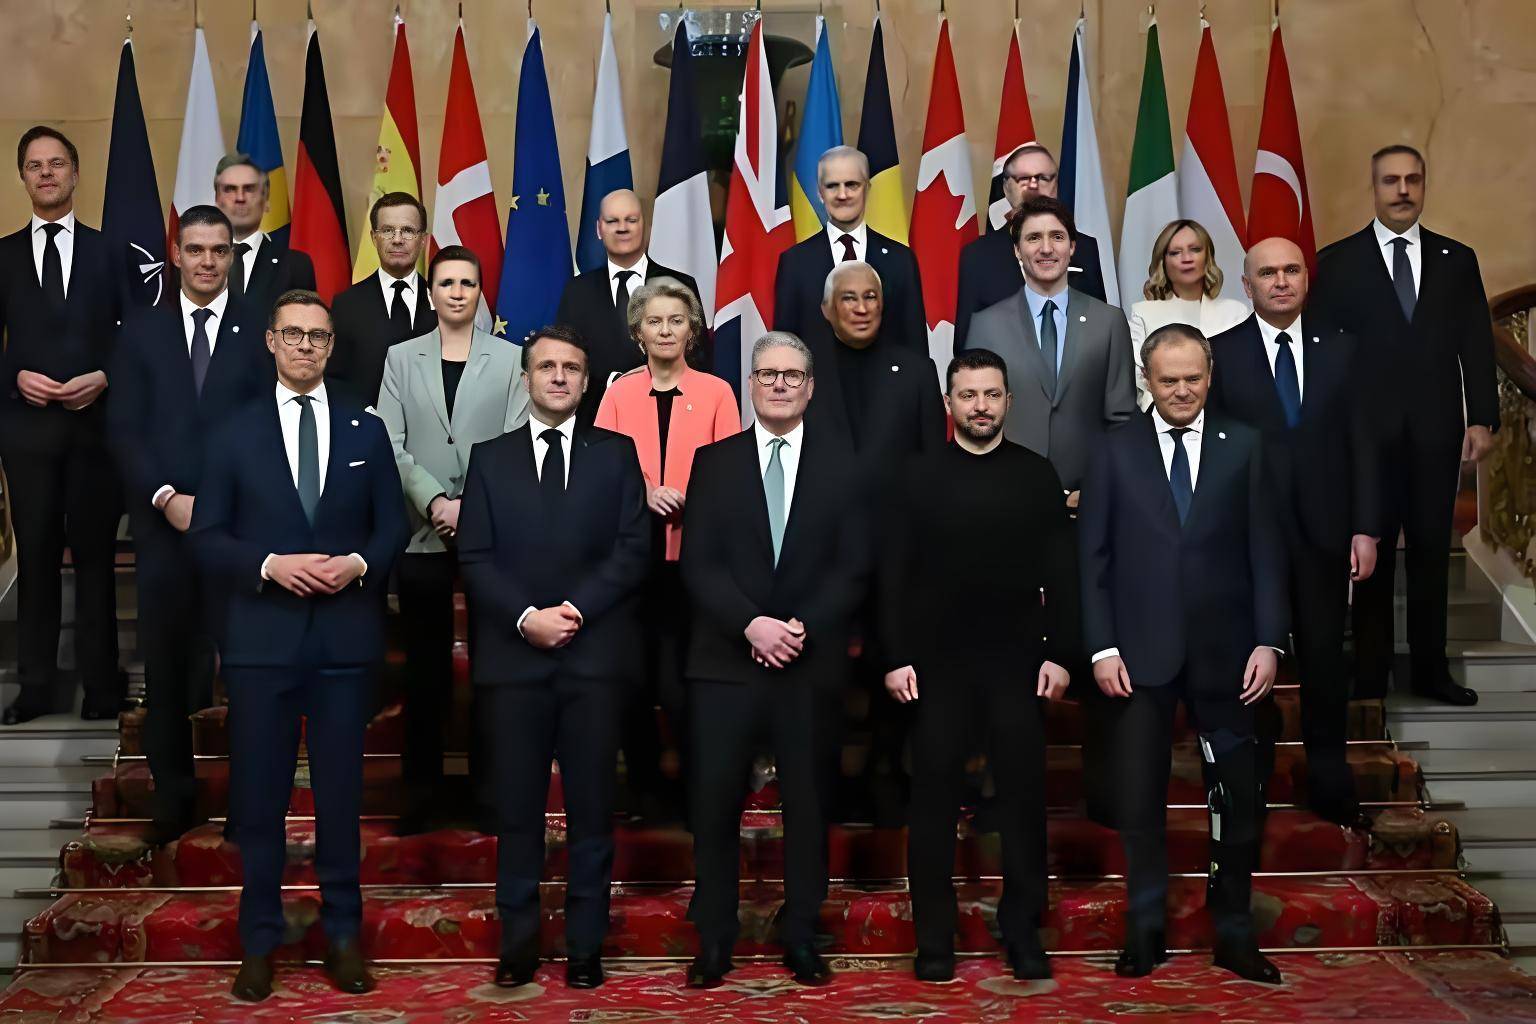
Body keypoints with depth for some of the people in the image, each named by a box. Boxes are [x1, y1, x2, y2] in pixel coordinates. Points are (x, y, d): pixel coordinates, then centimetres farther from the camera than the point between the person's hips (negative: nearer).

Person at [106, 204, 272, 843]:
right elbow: (123, 428, 4)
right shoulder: (140, 331, 11)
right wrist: (167, 498, -8)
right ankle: (173, 796, 17)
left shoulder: (258, 334, 6)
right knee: (165, 663, 6)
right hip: (163, 523, 2)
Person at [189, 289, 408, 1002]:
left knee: (341, 790, 7)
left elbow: (392, 525, 9)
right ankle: (260, 942, 16)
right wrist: (270, 565, -14)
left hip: (346, 635, 1)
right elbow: (206, 536, 2)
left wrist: (358, 563, -11)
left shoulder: (366, 430, 10)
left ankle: (343, 934, 18)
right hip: (261, 637, -1)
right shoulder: (234, 434, 6)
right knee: (259, 794, 5)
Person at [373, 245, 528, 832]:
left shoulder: (509, 360, 5)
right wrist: (435, 502, -11)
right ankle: (422, 788, 15)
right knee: (425, 667, 6)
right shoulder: (400, 360, 9)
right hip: (423, 535, 1)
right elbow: (391, 445, 1)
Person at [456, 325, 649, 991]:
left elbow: (634, 547, 1)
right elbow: (475, 557, 4)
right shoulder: (490, 458, 12)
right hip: (512, 656, 1)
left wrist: (575, 609, -11)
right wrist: (525, 617, -11)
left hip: (594, 654, 0)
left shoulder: (616, 454, 11)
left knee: (591, 806, 3)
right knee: (517, 807, 4)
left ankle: (585, 946, 11)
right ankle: (518, 943, 13)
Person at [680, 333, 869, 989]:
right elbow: (697, 563, -1)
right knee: (715, 804, 0)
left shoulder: (841, 466, 7)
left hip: (811, 663, 0)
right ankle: (714, 941, 12)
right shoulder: (714, 461, 7)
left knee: (808, 805, 7)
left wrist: (802, 627, -13)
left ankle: (802, 939, 19)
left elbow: (853, 569, 1)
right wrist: (751, 624, -15)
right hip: (726, 661, 0)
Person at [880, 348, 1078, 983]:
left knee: (1023, 797, 4)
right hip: (936, 663, 0)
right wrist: (895, 658, -5)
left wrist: (1060, 654, -2)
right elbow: (894, 574, 2)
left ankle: (1023, 933, 16)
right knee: (934, 799, 3)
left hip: (1018, 663, 1)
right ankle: (934, 938, 13)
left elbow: (1060, 573, 5)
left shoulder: (1037, 475, 6)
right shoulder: (919, 477, 4)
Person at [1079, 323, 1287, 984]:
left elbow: (1264, 550, 4)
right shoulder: (1116, 451, 4)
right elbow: (1093, 556, 2)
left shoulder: (1243, 446, 6)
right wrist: (1102, 647, -5)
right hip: (1141, 654, -1)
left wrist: (1268, 640, -3)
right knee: (1139, 798, 5)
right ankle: (1145, 930, 18)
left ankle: (1234, 932, 21)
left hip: (1223, 653, 1)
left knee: (1237, 794, 6)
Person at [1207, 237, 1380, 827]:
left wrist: (1365, 529, -1)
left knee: (1324, 656, 7)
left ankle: (1329, 779, 21)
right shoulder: (1220, 353, -1)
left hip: (1323, 534, 2)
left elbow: (1359, 444, 4)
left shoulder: (1339, 349, 5)